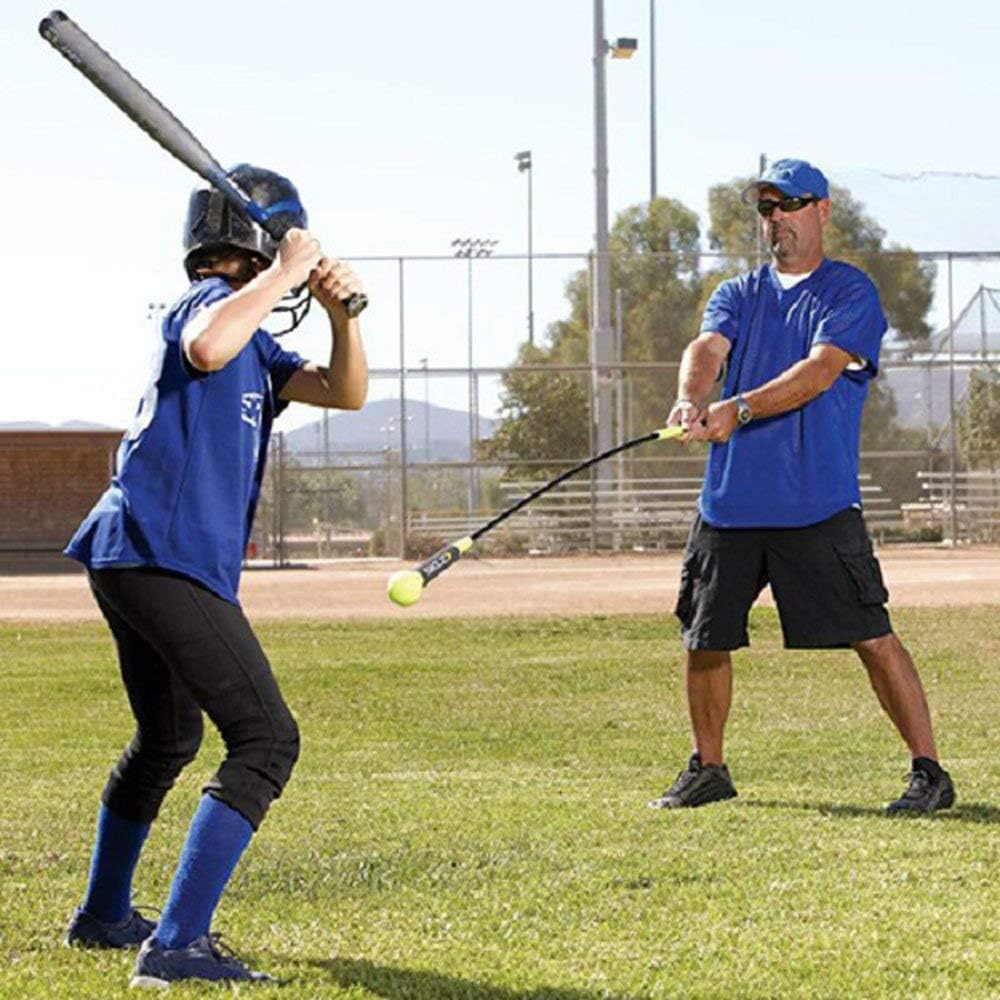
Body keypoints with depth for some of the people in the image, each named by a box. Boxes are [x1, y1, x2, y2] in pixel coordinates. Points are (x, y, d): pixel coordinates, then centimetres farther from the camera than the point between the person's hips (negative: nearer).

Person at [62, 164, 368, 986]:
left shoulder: (255, 342, 22)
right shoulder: (210, 299, -7)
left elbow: (345, 392, 18)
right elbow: (205, 348, -32)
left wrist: (341, 312, 1)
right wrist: (283, 273, -22)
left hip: (131, 560, 11)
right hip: (163, 554, -11)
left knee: (167, 741, 28)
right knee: (265, 739, -15)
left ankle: (103, 916, 43)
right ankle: (176, 946, -24)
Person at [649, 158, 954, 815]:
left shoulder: (851, 292, 1)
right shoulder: (738, 295, 17)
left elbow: (821, 370, -14)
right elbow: (708, 348, -3)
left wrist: (738, 410, -27)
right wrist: (692, 400, -26)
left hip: (817, 507, -5)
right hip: (730, 503, 5)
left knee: (871, 637, -10)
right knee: (704, 638, 10)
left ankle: (929, 771, -4)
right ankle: (708, 769, 27)